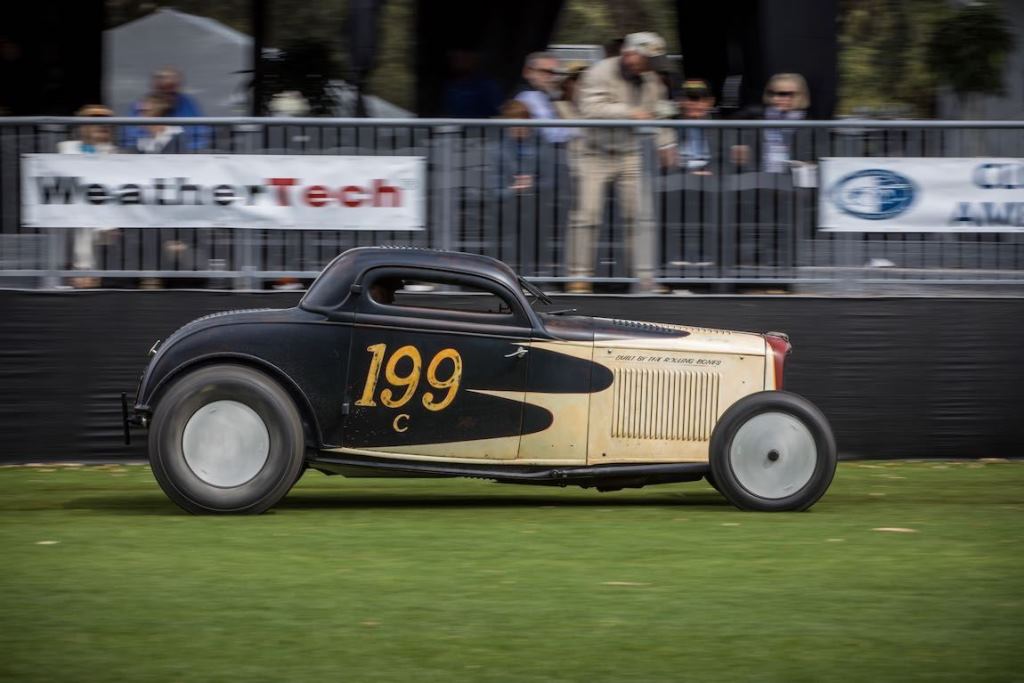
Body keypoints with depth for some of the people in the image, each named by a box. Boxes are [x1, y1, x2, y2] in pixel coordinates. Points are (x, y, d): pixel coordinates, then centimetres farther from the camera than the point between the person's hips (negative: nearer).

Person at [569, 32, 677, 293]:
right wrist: (629, 112, -29)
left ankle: (645, 276, -2)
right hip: (597, 154, -4)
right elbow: (592, 109, -26)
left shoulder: (650, 80, 7)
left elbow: (659, 110, 23)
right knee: (587, 211, -7)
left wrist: (666, 144, 23)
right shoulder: (599, 74, -12)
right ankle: (579, 275, 0)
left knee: (641, 213, -4)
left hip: (630, 156, 4)